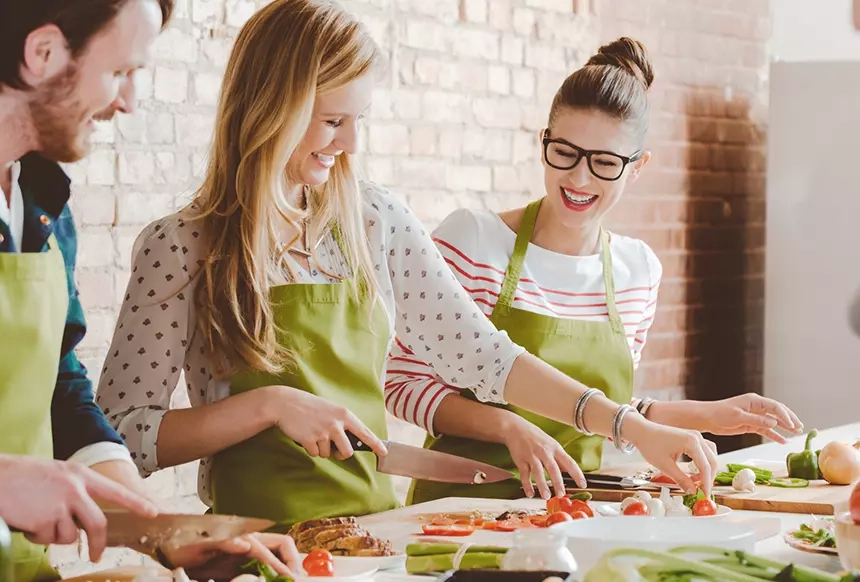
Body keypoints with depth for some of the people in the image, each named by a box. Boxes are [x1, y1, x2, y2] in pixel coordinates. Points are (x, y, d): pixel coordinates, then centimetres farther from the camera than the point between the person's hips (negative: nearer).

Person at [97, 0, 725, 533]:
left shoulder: (376, 221, 7)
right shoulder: (180, 246, -5)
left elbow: (481, 355, 8)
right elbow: (120, 434, -6)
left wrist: (632, 428, 1)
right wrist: (268, 404, -16)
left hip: (374, 524, 4)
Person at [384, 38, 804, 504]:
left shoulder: (639, 269, 7)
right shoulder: (470, 239, -8)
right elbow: (404, 383, -7)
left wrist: (709, 416, 13)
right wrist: (509, 427, -19)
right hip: (464, 499, -3)